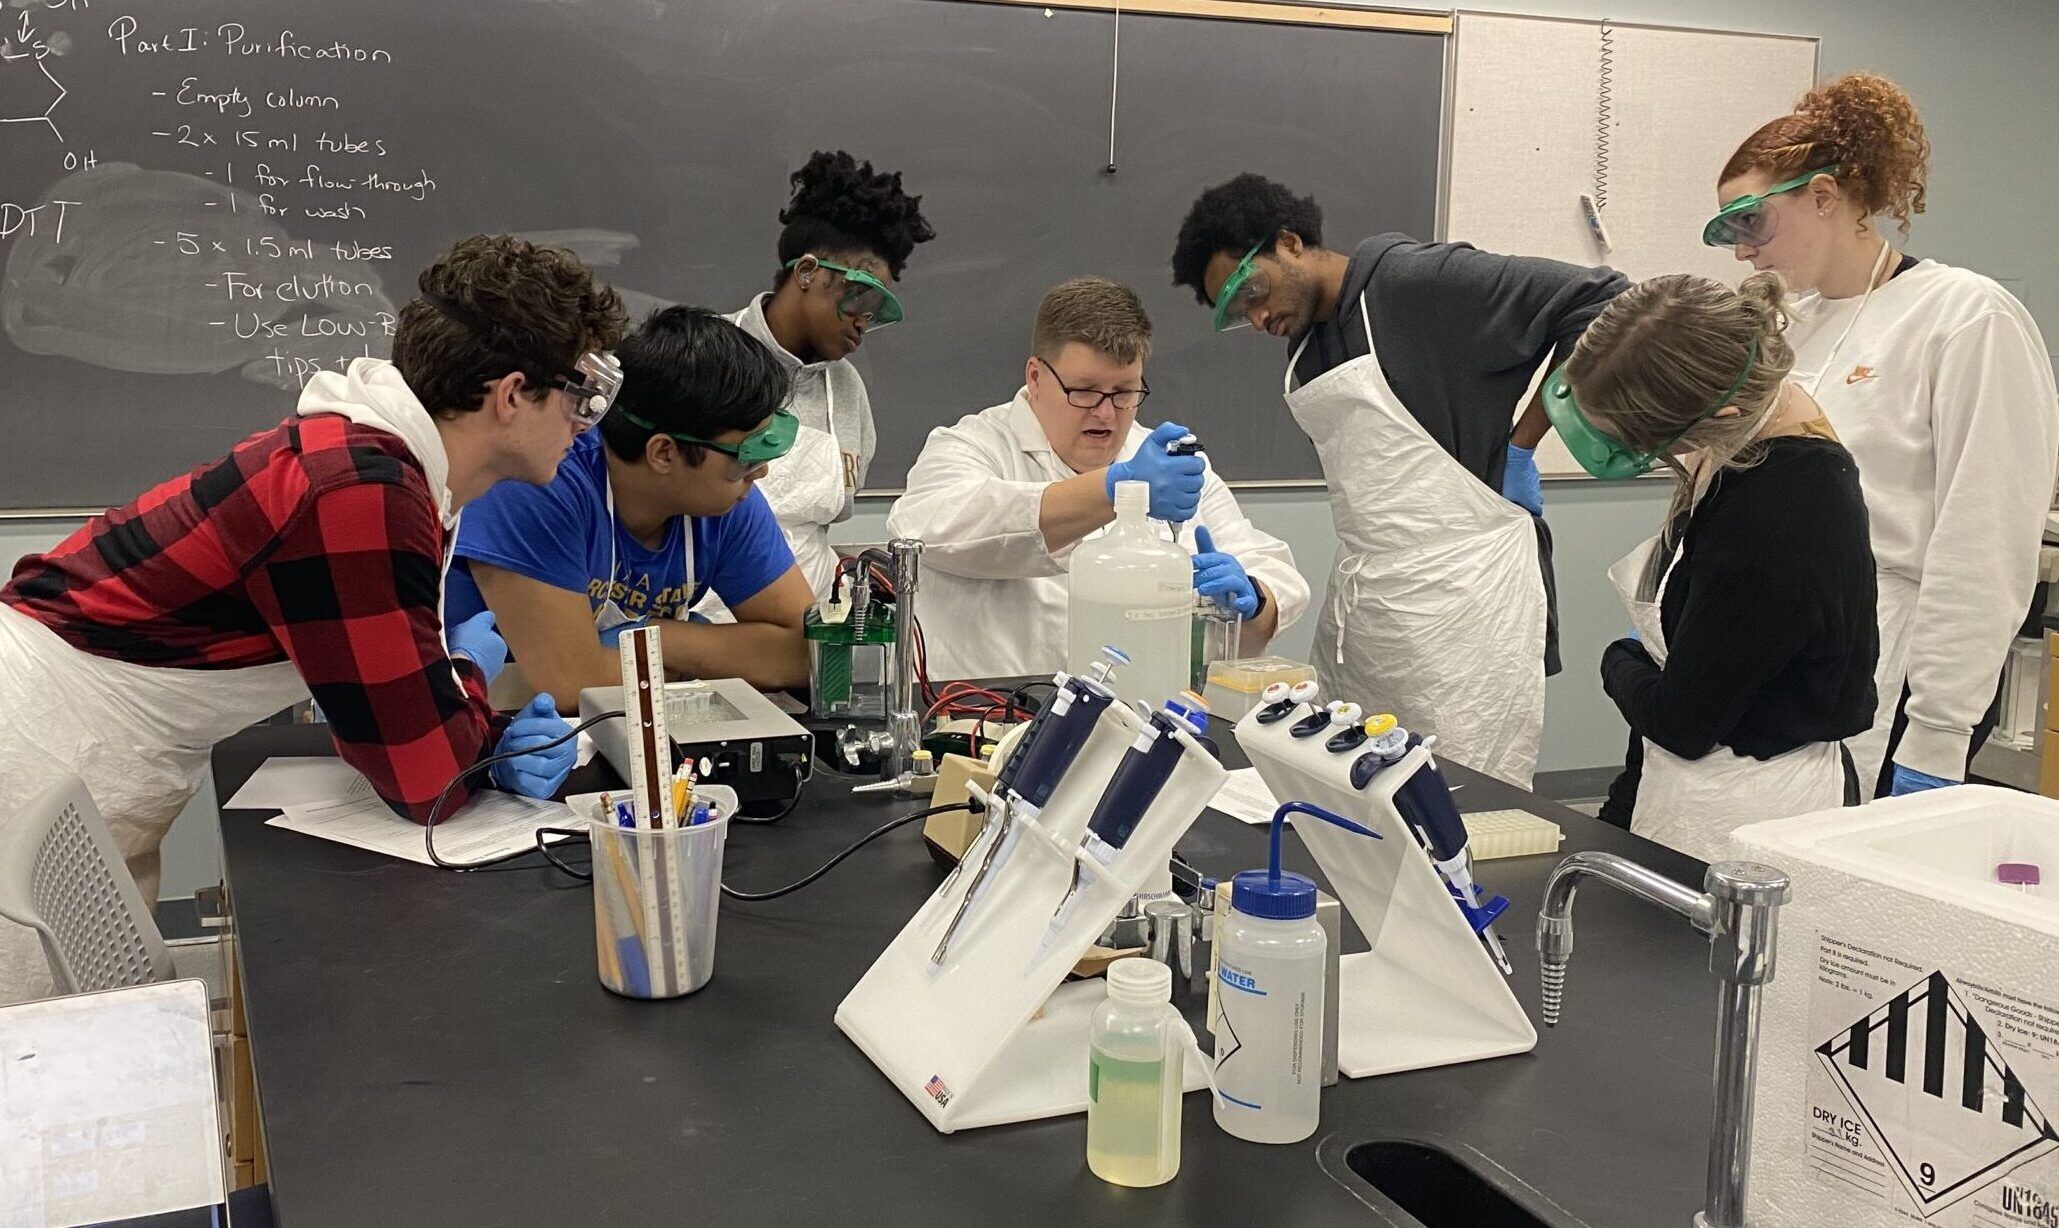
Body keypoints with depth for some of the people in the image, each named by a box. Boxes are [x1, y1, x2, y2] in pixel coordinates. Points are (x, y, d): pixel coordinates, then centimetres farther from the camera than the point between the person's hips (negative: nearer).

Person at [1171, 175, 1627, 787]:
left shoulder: (1423, 281, -8)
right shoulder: (1305, 350, 17)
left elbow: (1601, 300, -12)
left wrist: (1521, 444, -9)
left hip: (1462, 597, -8)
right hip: (1357, 610, 8)